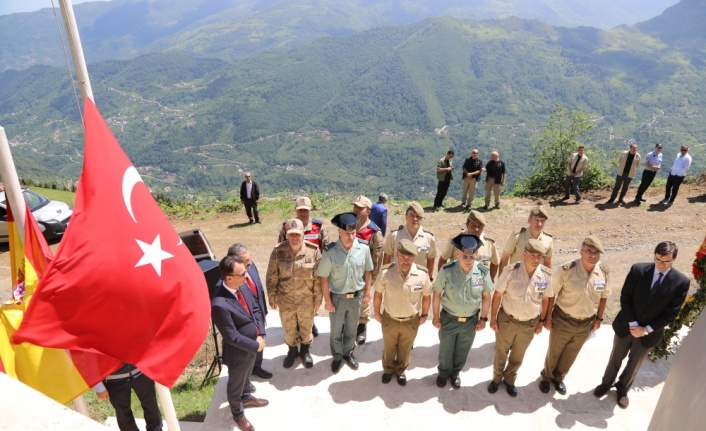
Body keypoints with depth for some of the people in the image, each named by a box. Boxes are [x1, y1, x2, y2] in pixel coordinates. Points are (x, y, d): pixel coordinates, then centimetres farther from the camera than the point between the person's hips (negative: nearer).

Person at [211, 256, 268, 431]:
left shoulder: (243, 287, -13)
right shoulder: (219, 305, -36)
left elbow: (256, 309, 1)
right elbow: (232, 337, -29)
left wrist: (260, 336, -9)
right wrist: (256, 345, -19)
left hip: (252, 345, 6)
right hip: (238, 352, -6)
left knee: (246, 377, 33)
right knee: (235, 384, 22)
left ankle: (246, 398, 60)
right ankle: (238, 414, 48)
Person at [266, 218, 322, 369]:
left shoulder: (313, 251, -16)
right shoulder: (278, 251, -15)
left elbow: (318, 278, -8)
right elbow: (272, 277, -5)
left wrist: (318, 298, -4)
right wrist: (272, 298, -1)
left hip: (306, 300, -1)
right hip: (285, 300, 1)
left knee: (306, 327, 21)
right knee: (288, 328, 21)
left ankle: (305, 350, 48)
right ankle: (292, 350, 49)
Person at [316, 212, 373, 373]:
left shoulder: (364, 249, -13)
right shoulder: (330, 251, -21)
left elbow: (367, 272, 1)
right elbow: (323, 277, -13)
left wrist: (367, 293, 4)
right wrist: (327, 300, -10)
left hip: (356, 297, 2)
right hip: (337, 297, -2)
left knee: (351, 329, 23)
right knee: (336, 330, 18)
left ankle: (348, 353, 46)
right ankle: (337, 356, 42)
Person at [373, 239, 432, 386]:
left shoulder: (422, 274, -23)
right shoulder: (386, 272, -24)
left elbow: (426, 296, -5)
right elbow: (378, 293, -7)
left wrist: (424, 315, 4)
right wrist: (377, 313, 2)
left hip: (411, 321, 1)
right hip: (390, 320, 0)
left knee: (405, 349, 25)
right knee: (389, 348, 26)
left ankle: (400, 371, 54)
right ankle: (388, 369, 54)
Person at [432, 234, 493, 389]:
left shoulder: (483, 272, -18)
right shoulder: (447, 270, -23)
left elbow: (486, 296, -3)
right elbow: (437, 294, -10)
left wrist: (483, 319, 1)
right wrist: (436, 316, -4)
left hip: (471, 320, 2)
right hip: (449, 318, -1)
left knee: (462, 351, 23)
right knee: (445, 349, 20)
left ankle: (455, 373, 50)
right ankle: (444, 373, 48)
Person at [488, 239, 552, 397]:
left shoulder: (546, 275, -14)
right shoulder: (511, 271, -21)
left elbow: (545, 299, 2)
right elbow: (498, 294, -11)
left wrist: (541, 321, 7)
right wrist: (493, 318, -8)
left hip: (529, 323, 2)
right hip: (506, 319, -2)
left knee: (518, 355, 21)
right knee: (501, 352, 19)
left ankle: (509, 379, 46)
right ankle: (497, 378, 44)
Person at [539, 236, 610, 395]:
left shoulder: (603, 272, -12)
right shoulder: (566, 269, -24)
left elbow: (603, 296, 4)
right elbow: (551, 294, -14)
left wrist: (599, 318, 8)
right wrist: (547, 317, -11)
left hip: (586, 323, 3)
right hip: (563, 320, -3)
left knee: (570, 355, 23)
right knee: (553, 352, 19)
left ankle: (559, 378, 48)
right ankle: (547, 377, 45)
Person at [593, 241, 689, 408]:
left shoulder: (681, 282, -16)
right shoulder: (638, 270, -17)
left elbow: (672, 313, -12)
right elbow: (625, 298, -11)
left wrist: (646, 329, -15)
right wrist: (632, 324, -17)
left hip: (649, 333, 0)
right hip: (626, 325, 0)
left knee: (634, 365, 20)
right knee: (616, 358, 19)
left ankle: (623, 389, 45)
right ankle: (606, 383, 43)